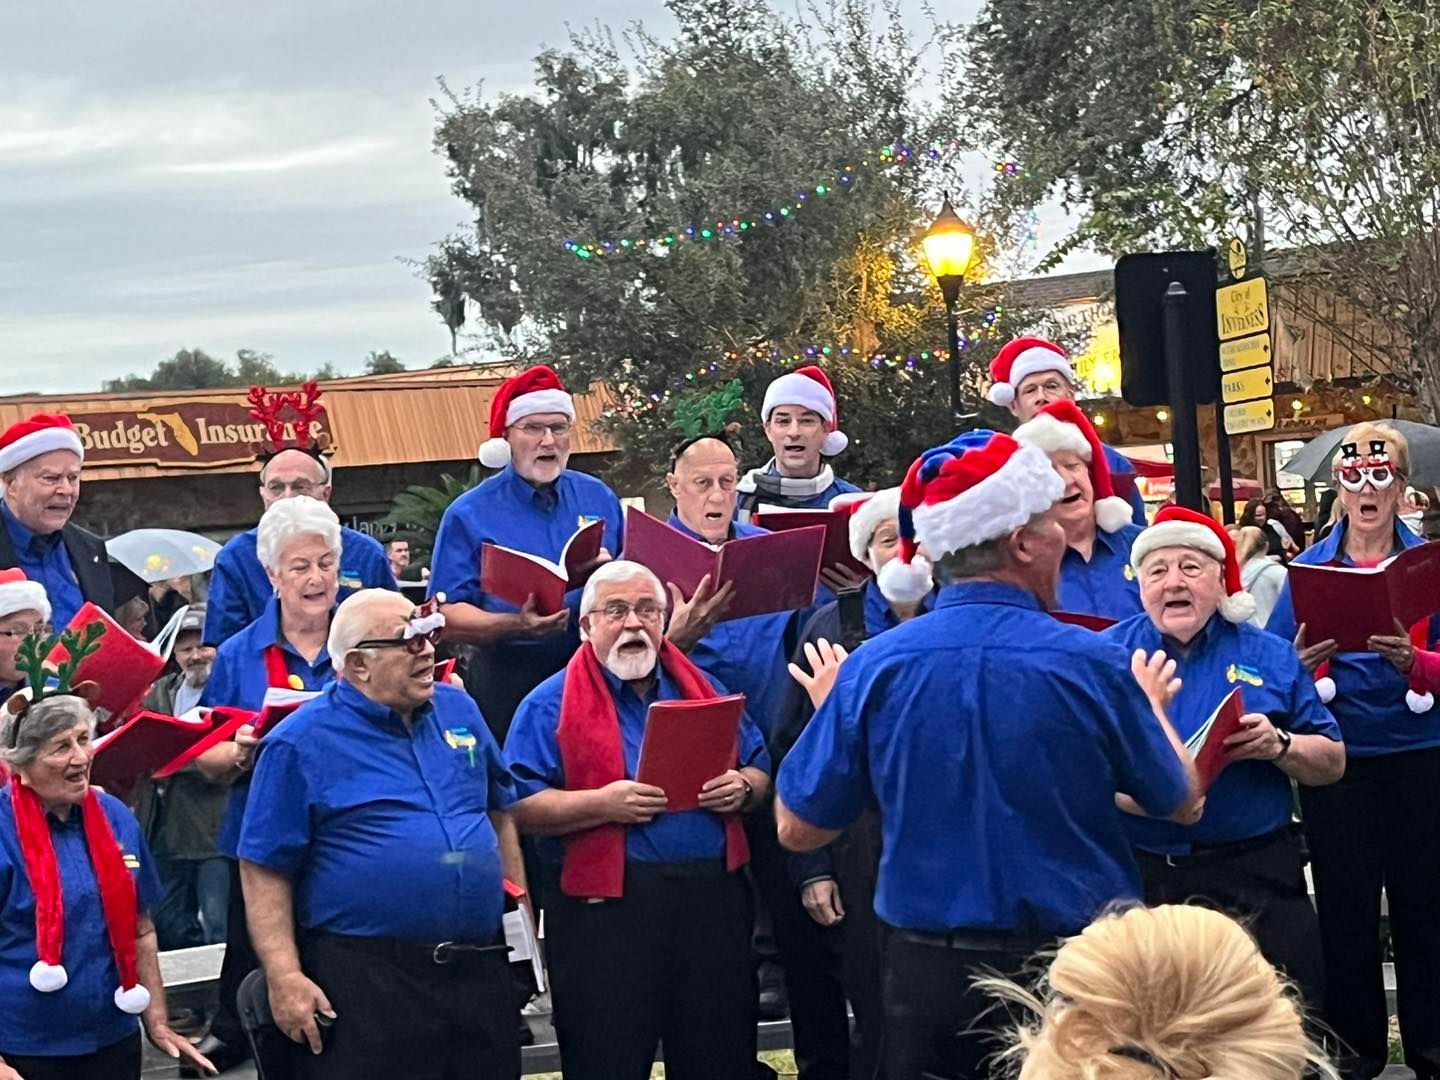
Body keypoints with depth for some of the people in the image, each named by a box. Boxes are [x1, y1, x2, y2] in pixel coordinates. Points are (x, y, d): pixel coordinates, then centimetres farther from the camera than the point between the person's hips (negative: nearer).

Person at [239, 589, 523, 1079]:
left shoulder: (458, 709, 11)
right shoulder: (301, 743, -7)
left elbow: (499, 813, 20)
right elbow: (264, 869, -8)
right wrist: (285, 976, -14)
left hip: (483, 970, 6)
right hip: (365, 982, -5)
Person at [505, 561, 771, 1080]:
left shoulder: (704, 688, 16)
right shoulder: (551, 704, 2)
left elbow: (759, 770, 18)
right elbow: (518, 807, -7)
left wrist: (742, 788, -4)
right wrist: (602, 805, -19)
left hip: (713, 897, 4)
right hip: (607, 904, -4)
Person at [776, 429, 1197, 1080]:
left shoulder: (872, 667, -10)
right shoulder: (1094, 664, -14)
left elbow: (798, 829, -2)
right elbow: (1178, 801, 2)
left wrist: (828, 707, 14)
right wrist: (1152, 704, 22)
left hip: (928, 974, 2)